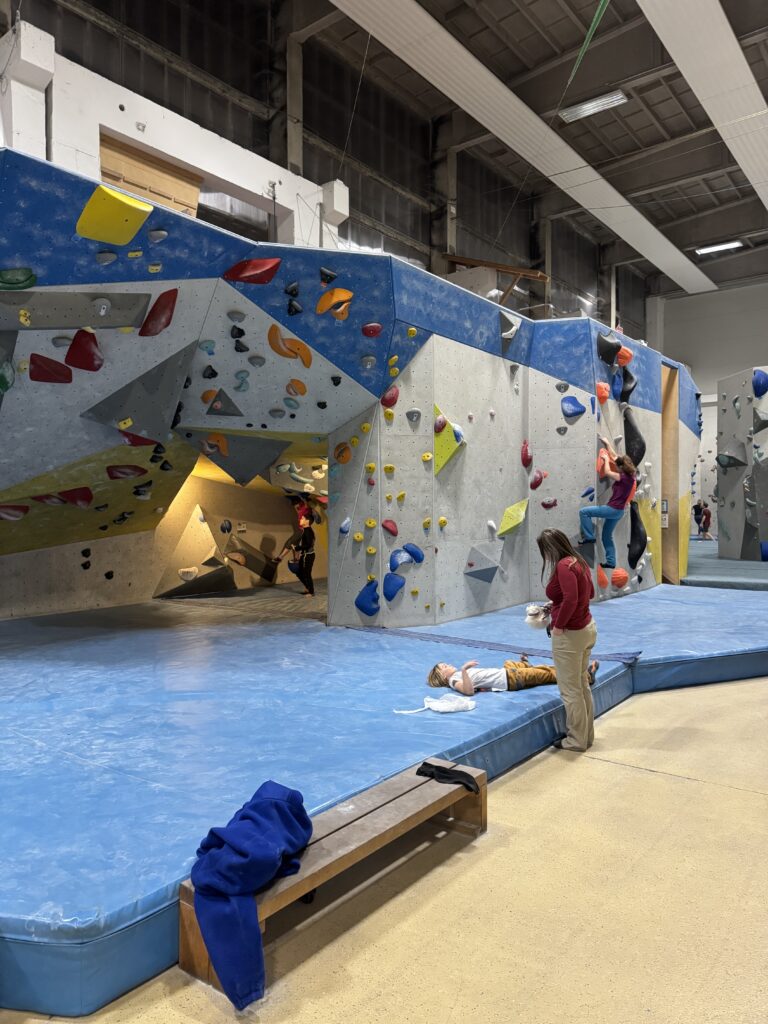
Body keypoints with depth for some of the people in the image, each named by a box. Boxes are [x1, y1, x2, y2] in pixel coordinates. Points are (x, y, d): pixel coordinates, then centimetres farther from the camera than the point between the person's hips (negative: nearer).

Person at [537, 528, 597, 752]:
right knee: (582, 686, 20)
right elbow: (589, 593, 19)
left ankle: (577, 740, 18)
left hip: (569, 634, -10)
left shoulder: (563, 566, -22)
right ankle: (587, 735, 32)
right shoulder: (578, 561, 6)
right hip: (587, 628, 10)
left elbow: (571, 600, -33)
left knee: (570, 690, 5)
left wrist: (558, 625, -20)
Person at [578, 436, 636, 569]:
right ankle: (611, 562, 19)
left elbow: (607, 472, -17)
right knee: (607, 537, 16)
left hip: (613, 509, -10)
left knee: (583, 511, -12)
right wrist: (607, 444, 21)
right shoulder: (628, 475, 10)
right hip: (617, 511, 10)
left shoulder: (624, 477, -16)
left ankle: (589, 537, -7)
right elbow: (615, 457, 17)